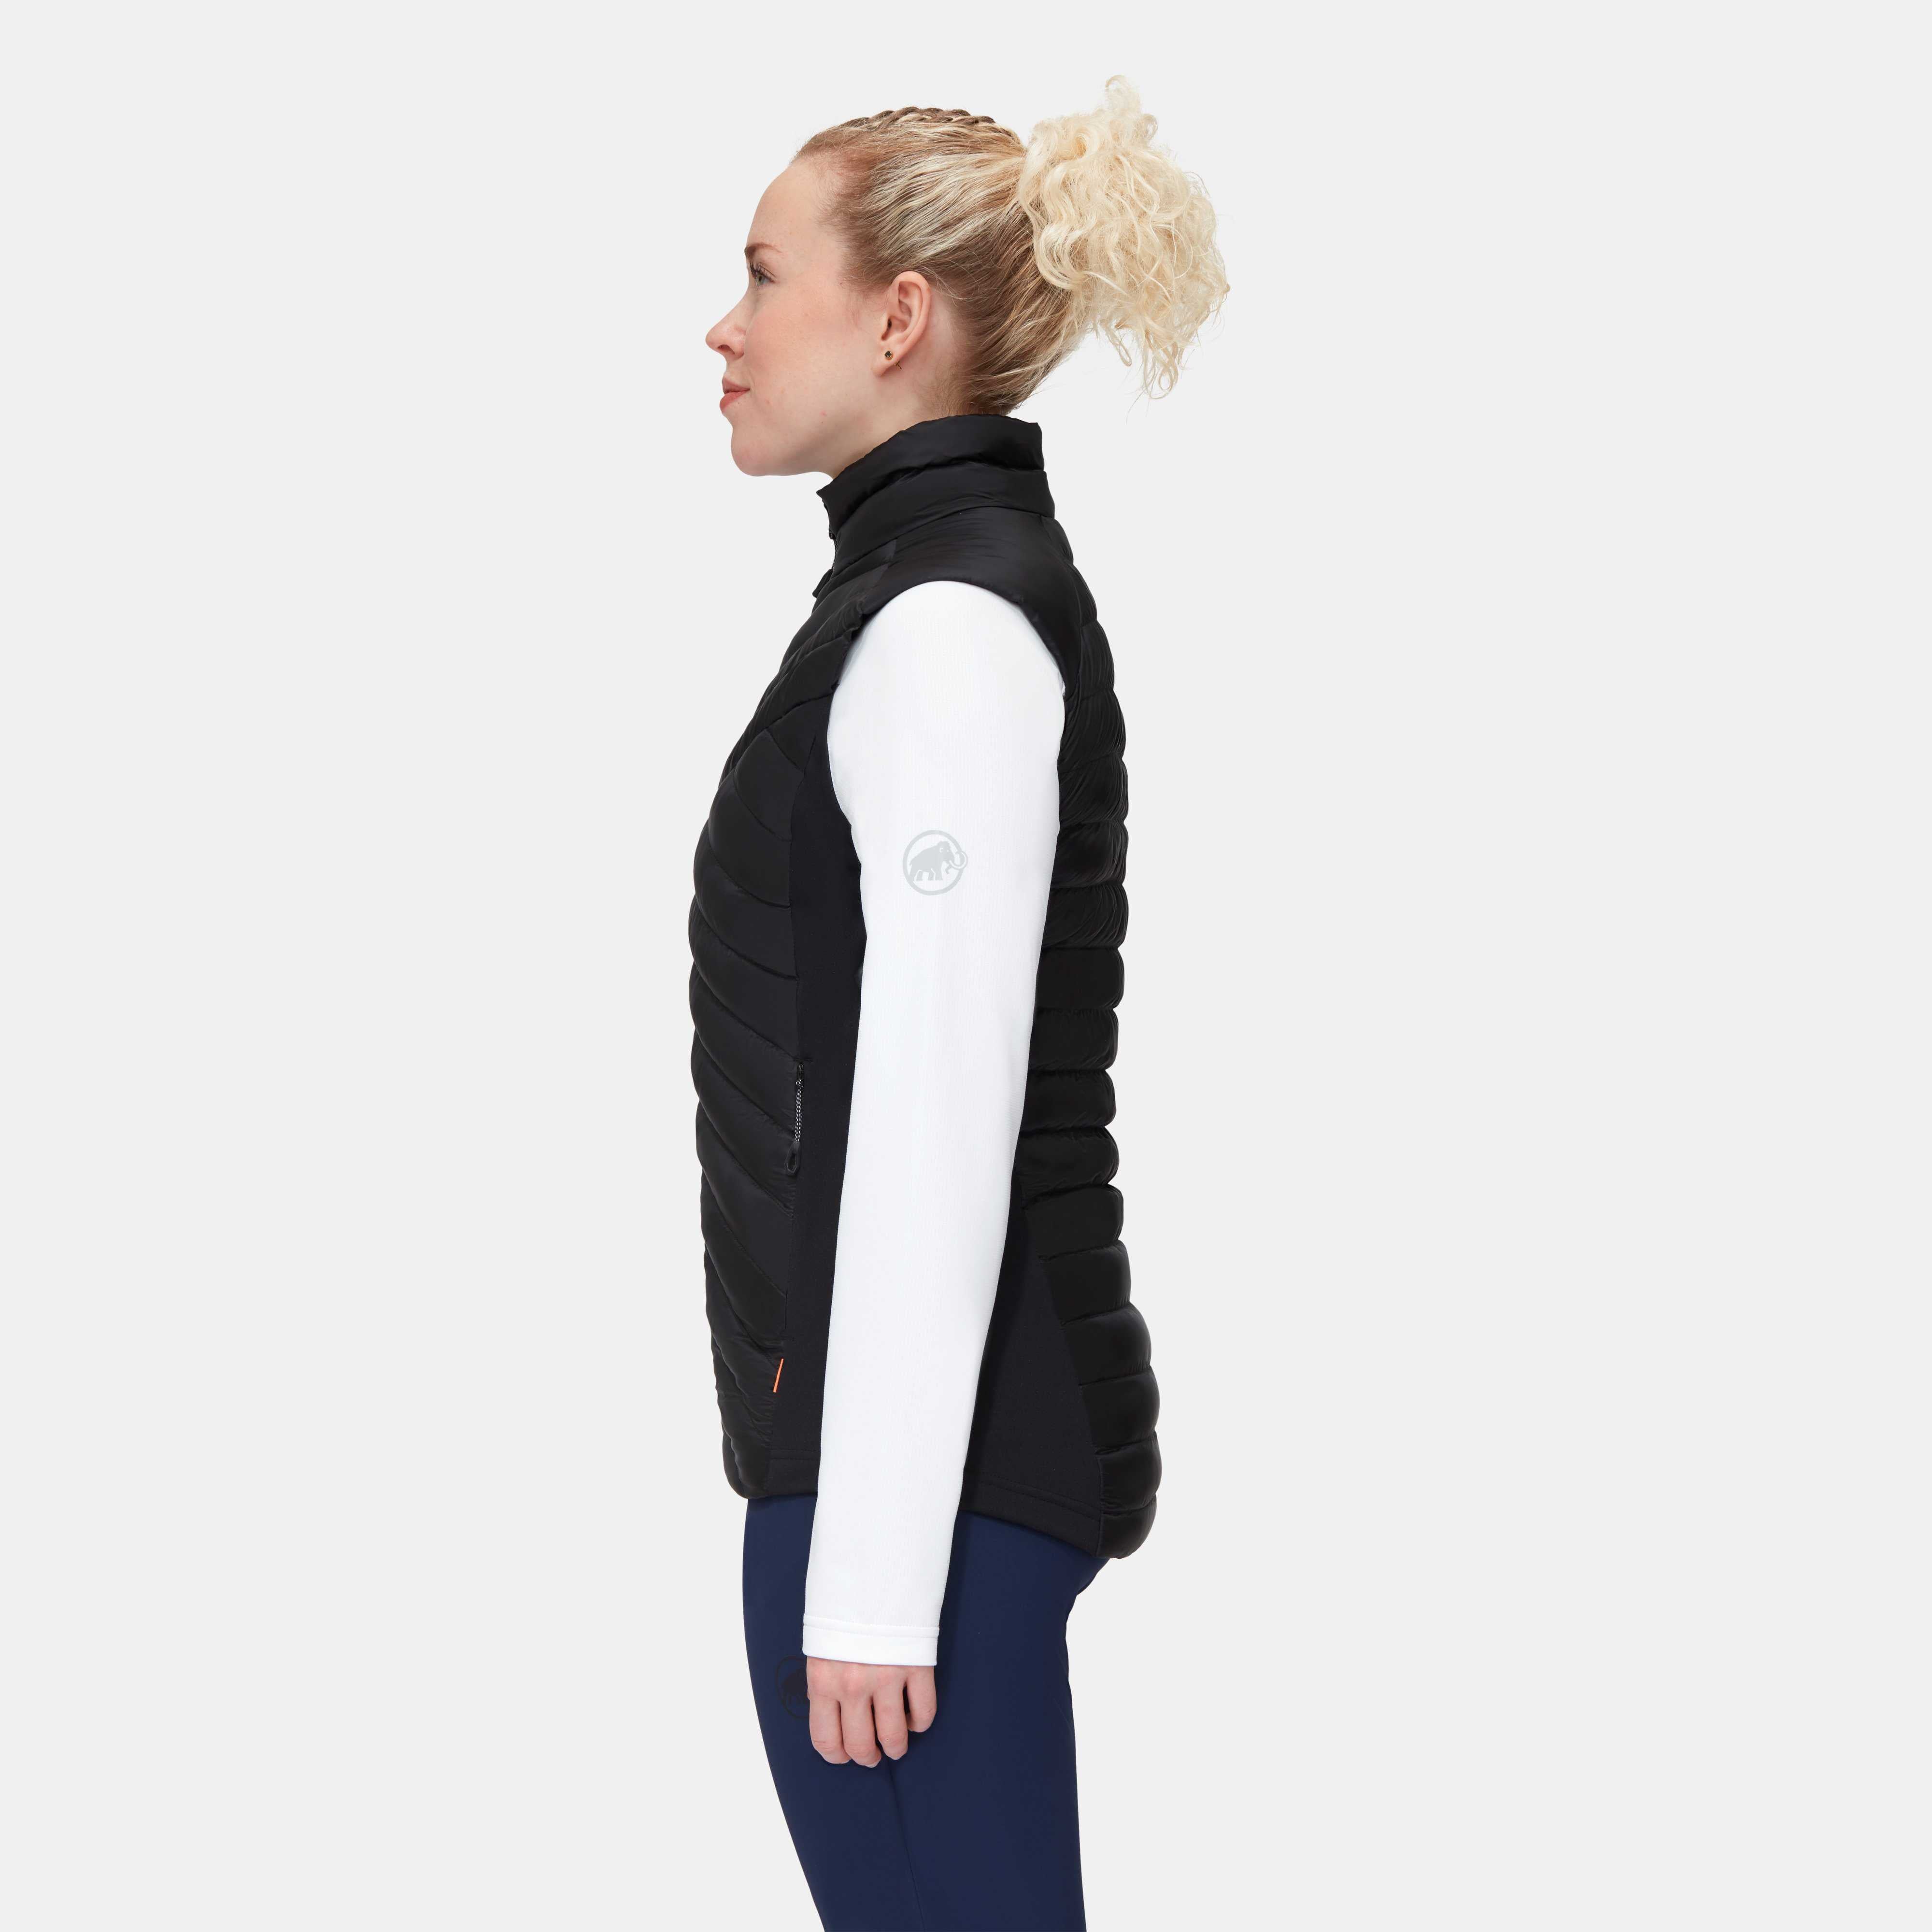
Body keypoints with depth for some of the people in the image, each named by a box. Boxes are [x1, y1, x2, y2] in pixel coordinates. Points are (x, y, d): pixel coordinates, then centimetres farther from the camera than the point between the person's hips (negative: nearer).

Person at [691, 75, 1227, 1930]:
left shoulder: (946, 622, -15)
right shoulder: (953, 588, 15)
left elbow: (942, 1117, -21)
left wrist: (874, 1565, -21)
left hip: (936, 1444, -10)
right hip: (916, 1421, 10)